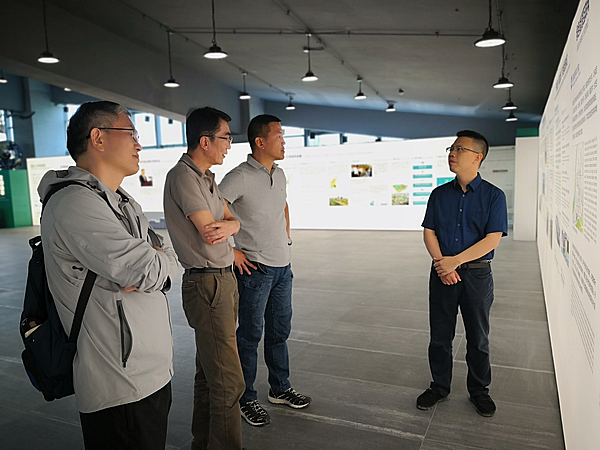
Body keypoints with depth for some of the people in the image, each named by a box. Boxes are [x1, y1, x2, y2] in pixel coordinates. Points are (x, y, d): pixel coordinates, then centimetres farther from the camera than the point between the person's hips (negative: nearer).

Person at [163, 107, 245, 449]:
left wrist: (226, 226, -15)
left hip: (224, 279, 10)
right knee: (228, 382, -3)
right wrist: (225, 225, 0)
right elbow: (210, 233, -22)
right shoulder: (183, 176, -16)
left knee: (209, 371, 19)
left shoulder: (206, 177, 14)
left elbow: (234, 221, 8)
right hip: (208, 284, -10)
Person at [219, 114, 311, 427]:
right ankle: (246, 399, 23)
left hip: (282, 265, 8)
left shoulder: (280, 175, 9)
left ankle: (280, 389, 34)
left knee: (279, 332, 18)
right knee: (250, 336, 6)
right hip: (255, 269, -7)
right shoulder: (240, 177, -15)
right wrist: (231, 252, -16)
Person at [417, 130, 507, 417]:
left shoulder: (493, 196, -4)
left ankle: (479, 390, 31)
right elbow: (429, 232, 2)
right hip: (442, 273, 2)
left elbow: (493, 239, -12)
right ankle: (439, 386, 29)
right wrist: (441, 263, -13)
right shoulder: (439, 194, 5)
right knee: (439, 336, 11)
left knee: (478, 338, 12)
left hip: (477, 275, -2)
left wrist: (454, 261, -17)